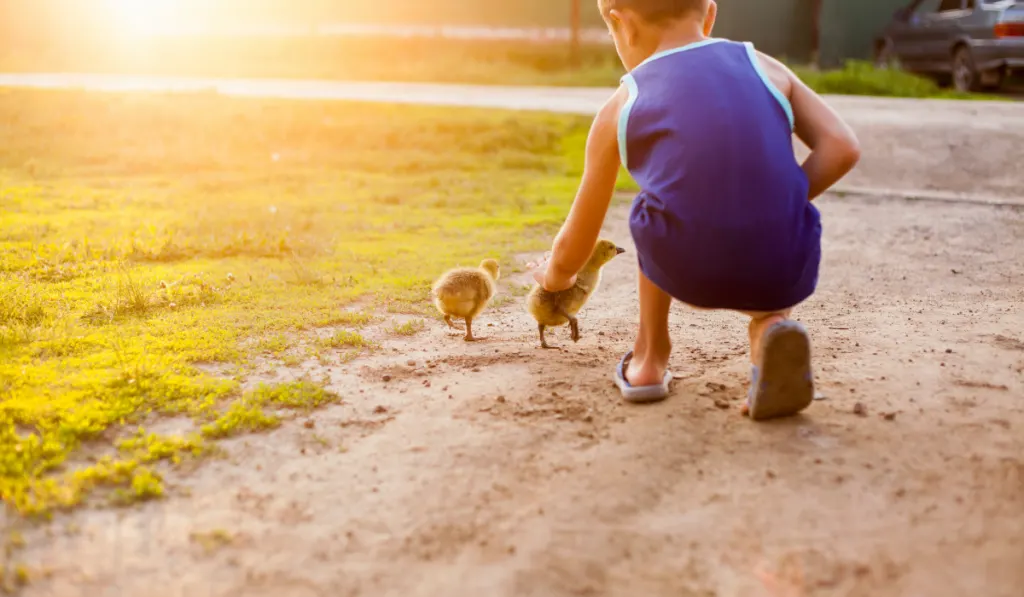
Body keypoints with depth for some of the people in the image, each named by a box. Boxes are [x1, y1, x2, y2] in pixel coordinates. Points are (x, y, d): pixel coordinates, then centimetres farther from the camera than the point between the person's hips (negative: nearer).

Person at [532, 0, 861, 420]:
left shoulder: (622, 107, 12)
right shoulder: (766, 68, 16)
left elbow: (573, 249, 18)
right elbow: (841, 148, 2)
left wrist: (554, 278, 40)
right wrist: (778, 210, 15)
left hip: (689, 274, -1)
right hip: (784, 273, 1)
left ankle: (651, 358, 35)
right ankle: (770, 325, 4)